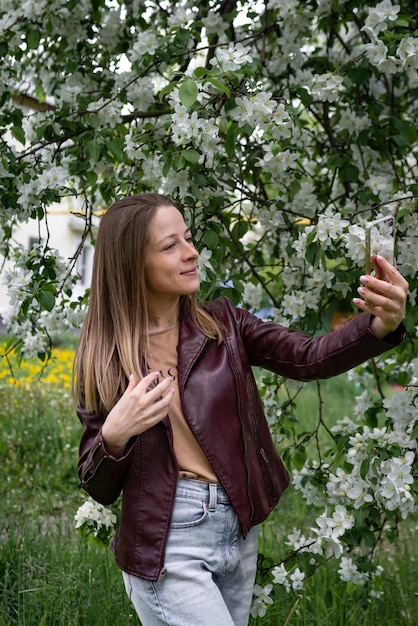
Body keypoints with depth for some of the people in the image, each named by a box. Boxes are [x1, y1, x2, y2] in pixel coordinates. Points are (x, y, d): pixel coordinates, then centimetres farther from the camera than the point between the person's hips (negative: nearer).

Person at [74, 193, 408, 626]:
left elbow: (308, 358, -14)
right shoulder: (104, 358, -6)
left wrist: (381, 324, -31)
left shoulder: (222, 323, 0)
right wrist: (114, 436, -23)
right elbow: (99, 488, -3)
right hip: (165, 543, -4)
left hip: (239, 529, 4)